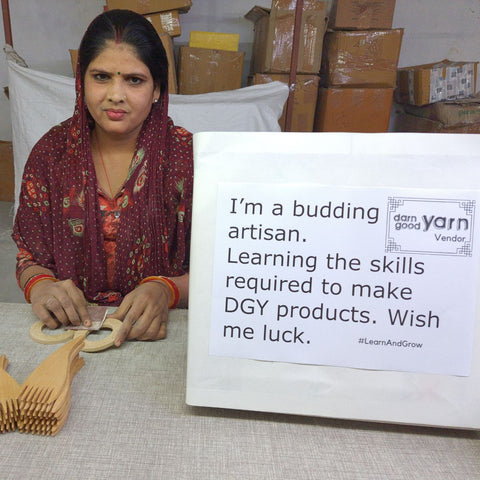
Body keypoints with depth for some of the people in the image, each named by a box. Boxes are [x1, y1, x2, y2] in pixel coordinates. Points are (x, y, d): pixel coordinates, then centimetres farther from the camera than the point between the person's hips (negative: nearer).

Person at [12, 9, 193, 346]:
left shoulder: (188, 155, -6)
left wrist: (167, 290, -24)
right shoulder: (51, 152, 1)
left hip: (160, 331, -2)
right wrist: (41, 286, -15)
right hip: (69, 327, 3)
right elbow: (30, 255, 7)